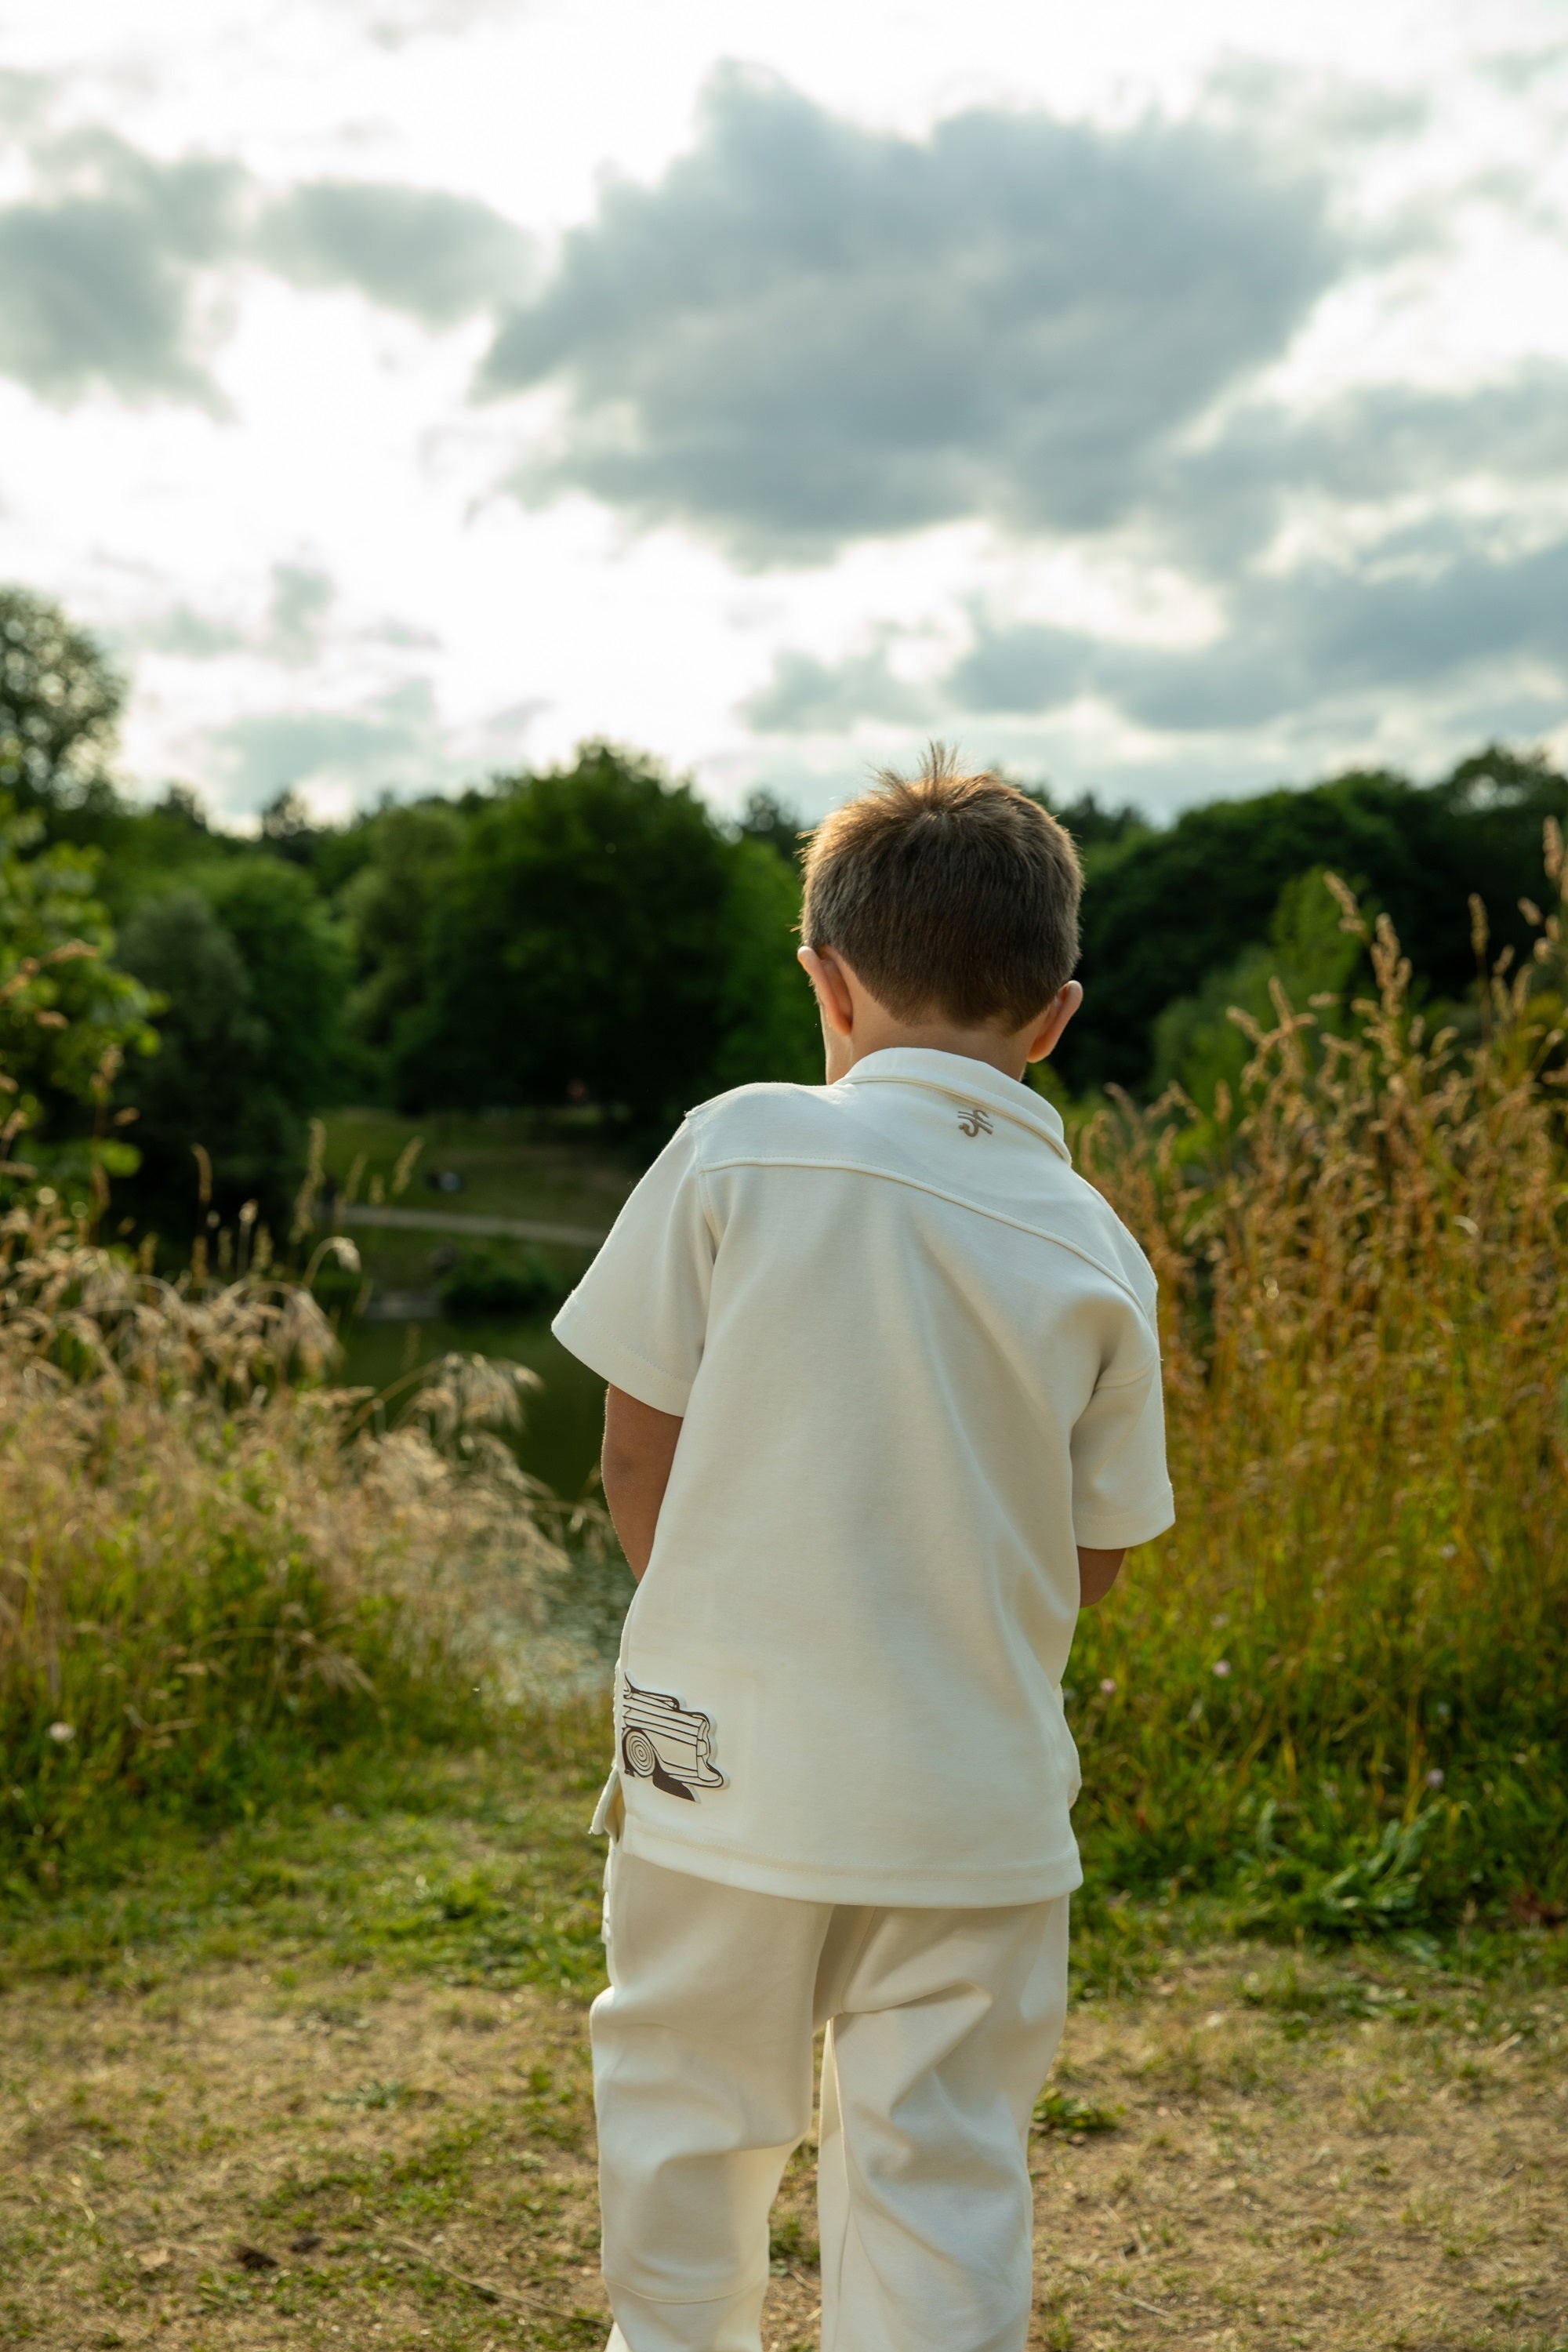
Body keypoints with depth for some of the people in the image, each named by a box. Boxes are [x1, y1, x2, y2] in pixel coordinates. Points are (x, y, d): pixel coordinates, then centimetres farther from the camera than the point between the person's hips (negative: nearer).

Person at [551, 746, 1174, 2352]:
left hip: (727, 1768, -1)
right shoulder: (1096, 1254, -5)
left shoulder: (737, 1149, -10)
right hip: (977, 1807, 1)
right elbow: (1092, 1561, 2)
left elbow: (637, 1453, -5)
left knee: (686, 2118, 20)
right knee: (942, 2173, 15)